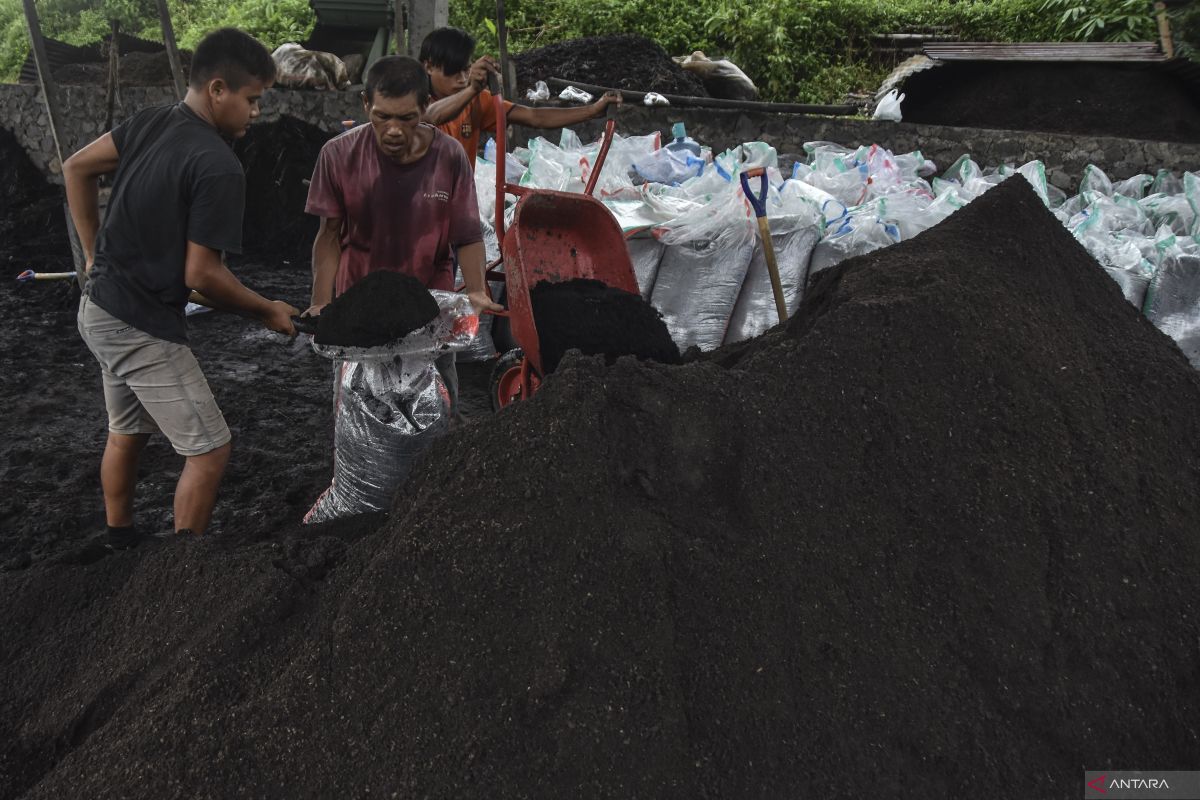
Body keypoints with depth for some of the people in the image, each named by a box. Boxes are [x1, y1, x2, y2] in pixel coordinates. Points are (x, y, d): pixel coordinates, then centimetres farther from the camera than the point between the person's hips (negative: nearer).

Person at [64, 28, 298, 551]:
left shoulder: (151, 121, 2)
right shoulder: (219, 168, -23)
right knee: (209, 452, -2)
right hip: (143, 328, -9)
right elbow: (200, 276, -22)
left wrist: (95, 255, 18)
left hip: (100, 309, 10)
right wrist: (268, 312, -8)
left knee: (126, 433, 24)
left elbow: (76, 168, 13)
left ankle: (118, 543, 39)